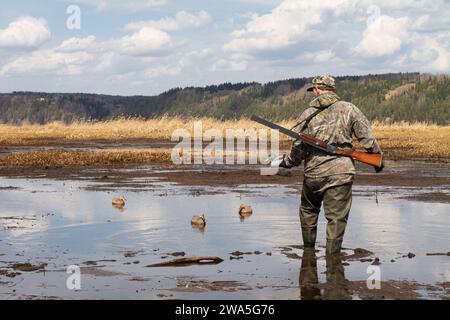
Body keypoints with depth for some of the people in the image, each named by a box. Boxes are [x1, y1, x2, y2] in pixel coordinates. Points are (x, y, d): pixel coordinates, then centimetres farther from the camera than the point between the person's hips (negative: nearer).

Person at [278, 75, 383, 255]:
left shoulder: (308, 114, 0)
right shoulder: (349, 109, 0)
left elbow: (299, 148, 1)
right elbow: (367, 137, -2)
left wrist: (286, 162, 19)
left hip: (313, 173, 2)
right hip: (340, 173, -2)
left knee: (308, 210, 23)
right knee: (337, 218, 3)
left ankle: (308, 252, 31)